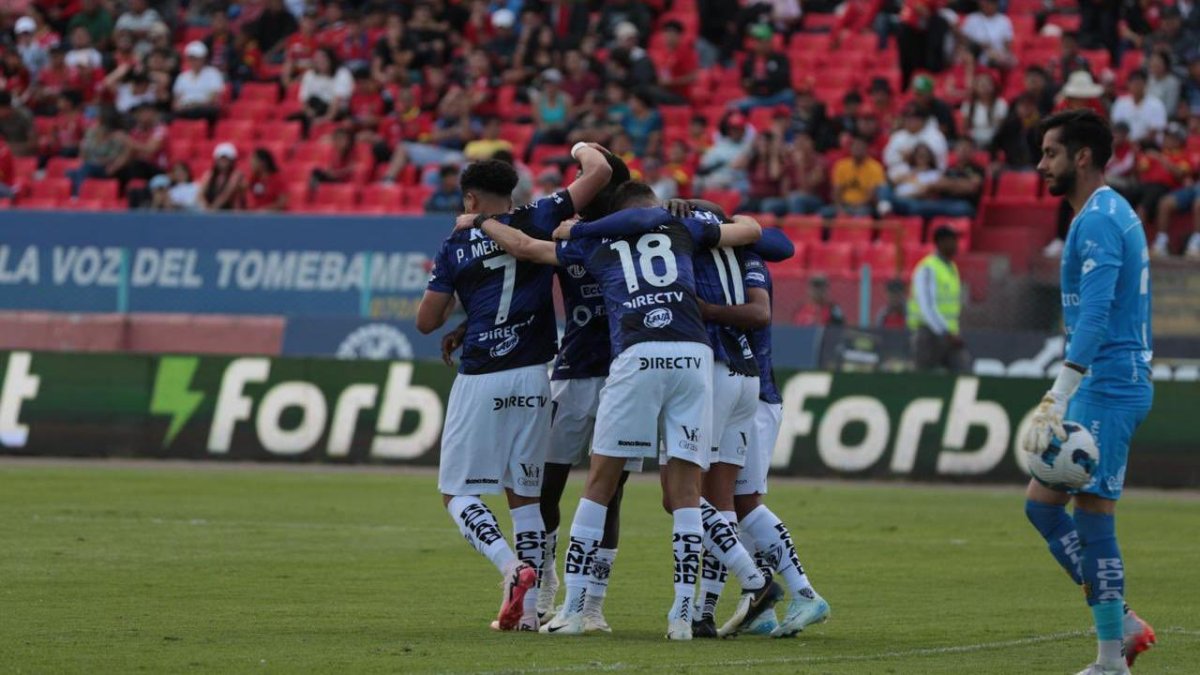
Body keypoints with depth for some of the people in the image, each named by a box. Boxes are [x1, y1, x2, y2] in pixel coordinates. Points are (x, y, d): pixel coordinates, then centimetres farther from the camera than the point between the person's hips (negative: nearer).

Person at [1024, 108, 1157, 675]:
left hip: (1107, 389, -10)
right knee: (1041, 502, 11)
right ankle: (1123, 626, 11)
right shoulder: (1113, 215, 18)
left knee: (1093, 519, -7)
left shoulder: (1099, 221, -14)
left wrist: (1058, 399, -30)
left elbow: (1095, 315, -25)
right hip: (1116, 384, 10)